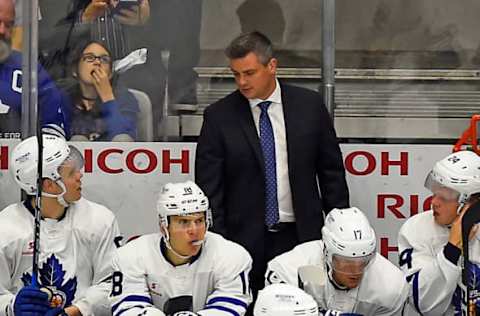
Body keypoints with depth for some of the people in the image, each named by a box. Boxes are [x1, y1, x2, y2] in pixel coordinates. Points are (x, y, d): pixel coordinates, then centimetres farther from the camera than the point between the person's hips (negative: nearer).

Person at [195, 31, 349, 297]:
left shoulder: (309, 105, 3)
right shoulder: (219, 116, -1)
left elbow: (331, 170, 9)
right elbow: (208, 186, 0)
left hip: (301, 235, 1)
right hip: (244, 238, -1)